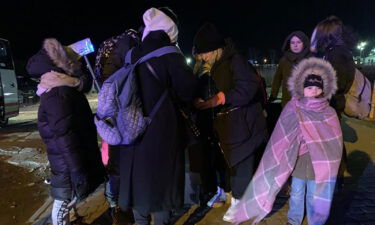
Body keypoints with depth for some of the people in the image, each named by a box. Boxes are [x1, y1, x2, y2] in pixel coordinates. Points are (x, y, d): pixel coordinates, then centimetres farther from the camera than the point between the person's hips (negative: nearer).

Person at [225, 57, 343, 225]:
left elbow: (335, 143, -1)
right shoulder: (292, 109, -8)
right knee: (296, 195, 18)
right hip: (297, 163, 0)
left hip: (319, 165, 0)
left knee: (315, 198, 15)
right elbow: (283, 139, -7)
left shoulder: (329, 113, -5)